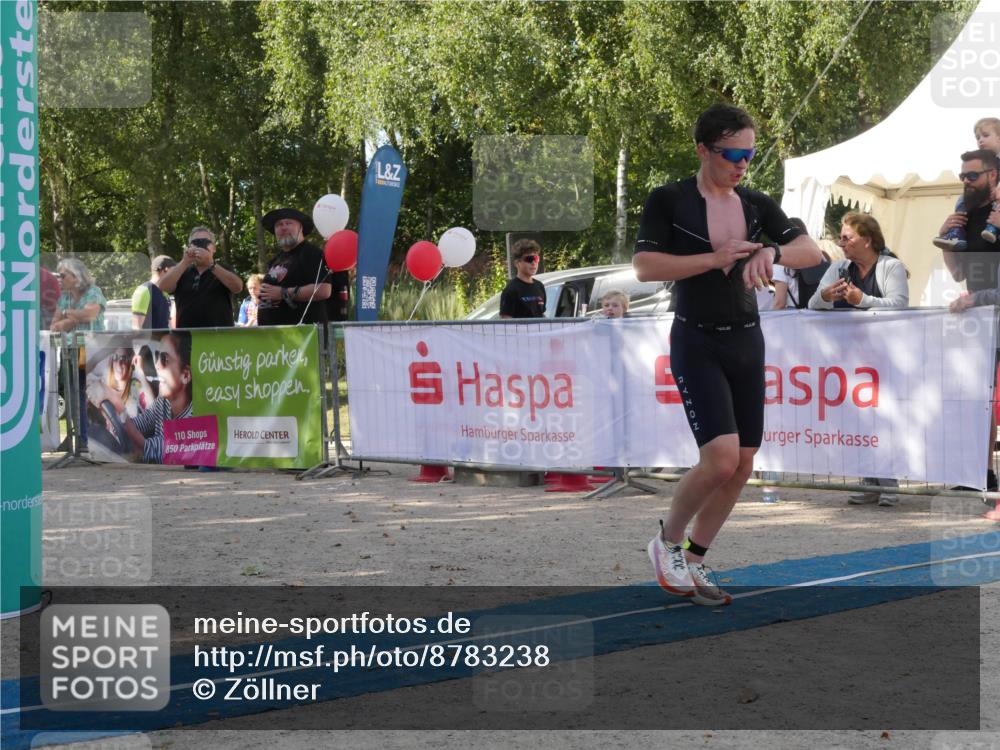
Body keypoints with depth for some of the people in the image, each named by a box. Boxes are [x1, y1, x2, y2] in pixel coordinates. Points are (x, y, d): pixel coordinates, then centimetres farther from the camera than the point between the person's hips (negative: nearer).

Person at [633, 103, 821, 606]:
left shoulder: (756, 205, 6)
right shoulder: (669, 200, -7)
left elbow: (812, 252, -2)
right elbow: (644, 266, -17)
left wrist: (771, 252, -23)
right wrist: (716, 258, -22)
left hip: (747, 342, 6)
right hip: (697, 343, -6)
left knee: (742, 467, 4)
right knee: (721, 458, -19)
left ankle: (693, 563, 19)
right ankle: (667, 541, 6)